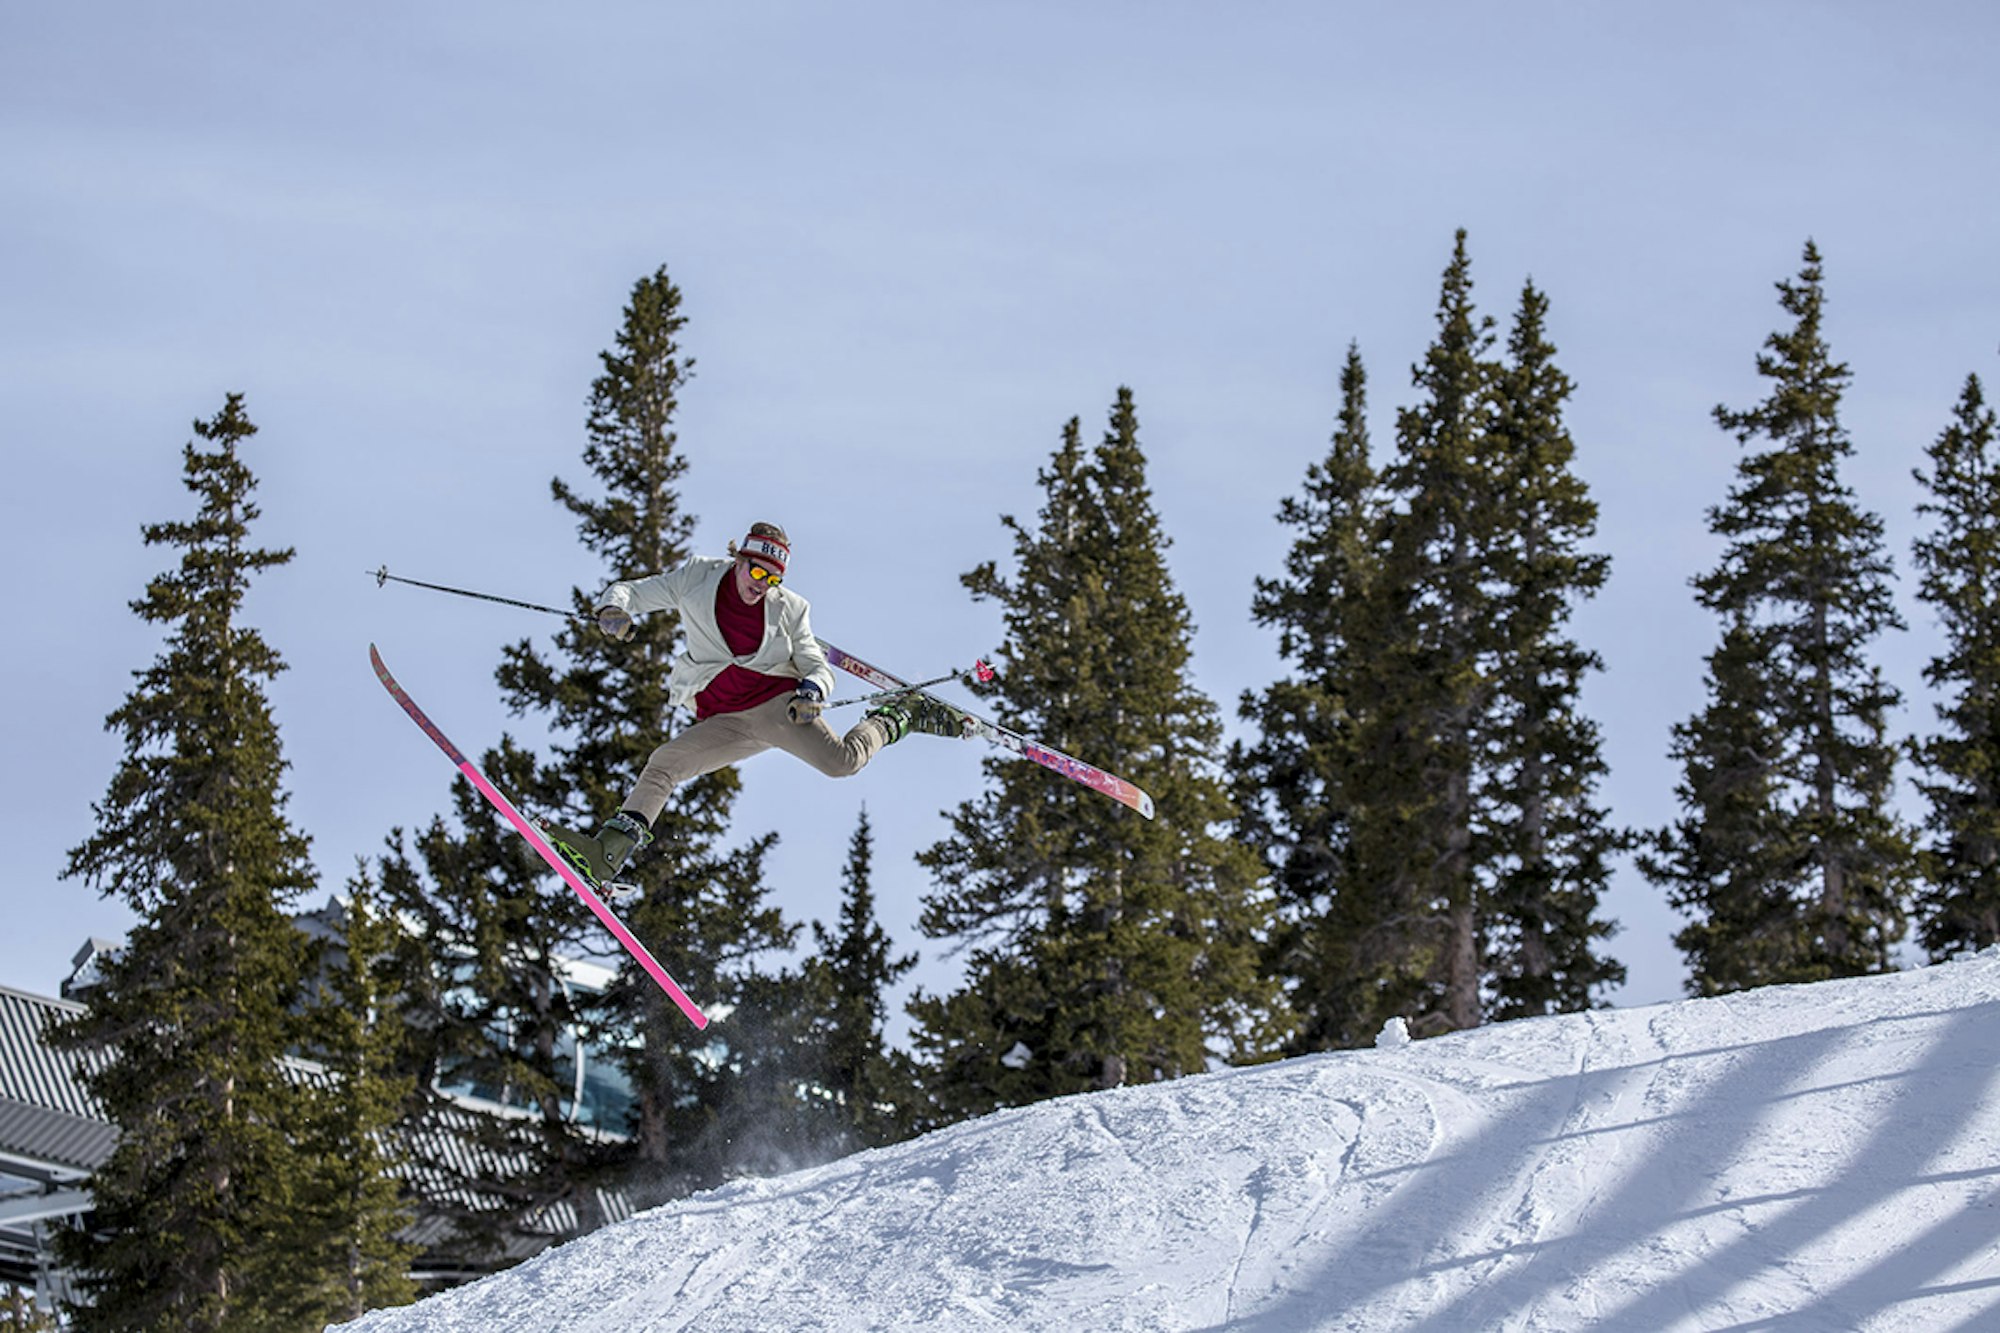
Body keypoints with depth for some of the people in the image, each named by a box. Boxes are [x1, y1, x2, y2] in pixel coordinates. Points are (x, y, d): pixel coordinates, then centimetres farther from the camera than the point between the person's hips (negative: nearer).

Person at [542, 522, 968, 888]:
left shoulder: (789, 609, -1)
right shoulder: (697, 579, 1)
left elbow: (818, 668, 2)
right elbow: (630, 592, 4)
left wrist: (812, 691, -23)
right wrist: (614, 608, -22)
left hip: (778, 704, -2)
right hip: (723, 722, 2)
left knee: (843, 761, -19)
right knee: (663, 763, -19)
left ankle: (897, 718, 11)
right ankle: (609, 853, -26)